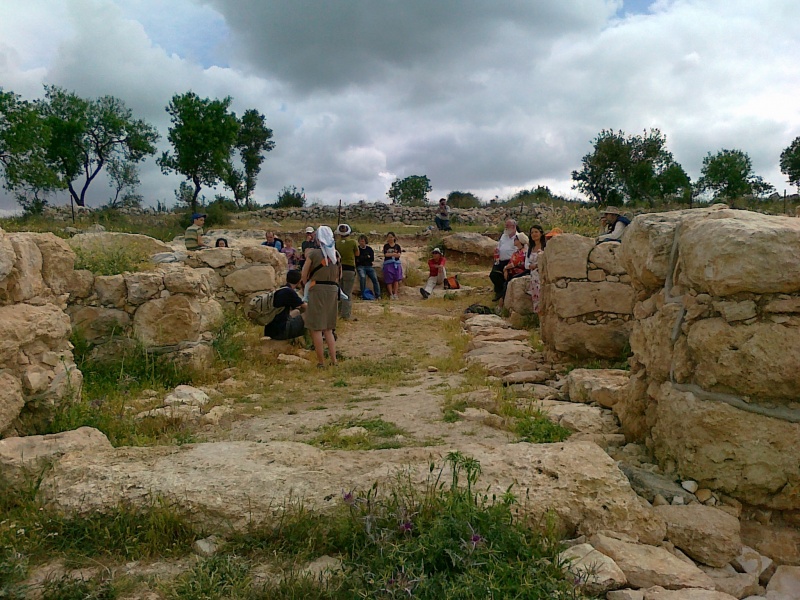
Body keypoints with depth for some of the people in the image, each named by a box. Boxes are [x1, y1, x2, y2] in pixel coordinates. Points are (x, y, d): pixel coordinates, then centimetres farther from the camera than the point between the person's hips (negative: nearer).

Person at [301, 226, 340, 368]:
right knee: (328, 328, 16)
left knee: (316, 328, 2)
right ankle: (333, 360, 10)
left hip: (317, 290, -6)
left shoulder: (313, 253, -8)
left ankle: (321, 362, 2)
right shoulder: (336, 254, 7)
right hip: (333, 290, 6)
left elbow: (304, 276, -2)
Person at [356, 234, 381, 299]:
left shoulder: (369, 249, 14)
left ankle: (378, 295, -12)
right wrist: (367, 257, -4)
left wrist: (362, 259, -3)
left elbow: (372, 259, 5)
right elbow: (357, 259, -5)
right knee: (362, 277, -29)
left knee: (375, 279, -15)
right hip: (360, 267, -3)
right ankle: (363, 295, -24)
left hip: (369, 266, 3)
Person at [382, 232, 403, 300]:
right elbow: (386, 254, -7)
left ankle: (395, 294, -4)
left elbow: (398, 255, -3)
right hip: (388, 264, -1)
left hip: (396, 264, 1)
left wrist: (390, 254, -10)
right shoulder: (386, 246, 8)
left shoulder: (397, 246, 10)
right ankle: (391, 294, -1)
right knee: (389, 280, -5)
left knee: (396, 279, -6)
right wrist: (394, 253, -8)